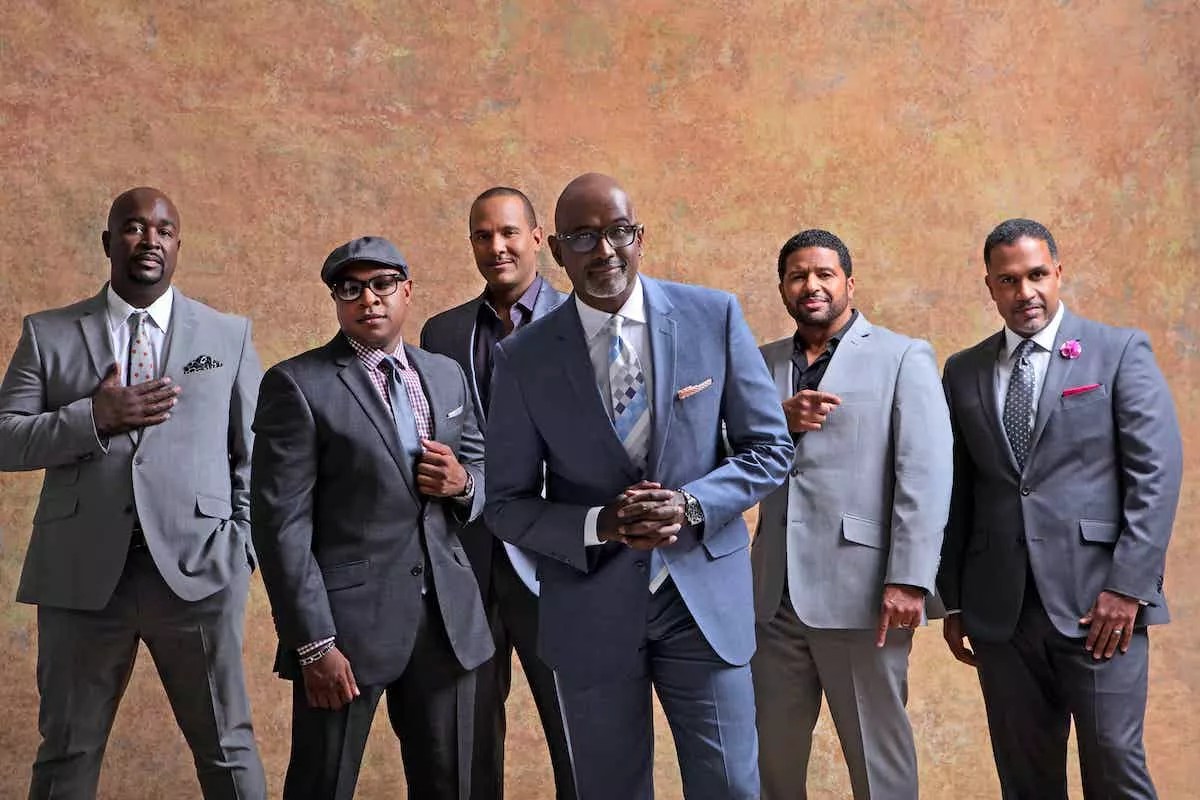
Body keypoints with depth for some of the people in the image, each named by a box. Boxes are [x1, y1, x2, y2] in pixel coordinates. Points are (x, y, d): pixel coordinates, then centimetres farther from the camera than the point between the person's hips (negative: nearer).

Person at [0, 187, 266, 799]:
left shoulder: (229, 334, 9)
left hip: (198, 571, 0)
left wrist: (244, 545, 1)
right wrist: (95, 418, -13)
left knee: (227, 749, 7)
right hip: (82, 575, 1)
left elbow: (253, 454, 11)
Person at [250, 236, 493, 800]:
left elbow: (481, 473, 19)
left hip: (448, 618, 5)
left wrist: (462, 483, -5)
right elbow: (282, 522, -11)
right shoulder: (297, 385, -7)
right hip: (348, 619, -5)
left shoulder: (446, 374, 11)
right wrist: (313, 643, -16)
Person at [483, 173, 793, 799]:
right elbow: (505, 504, -1)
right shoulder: (523, 358, -5)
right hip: (591, 610, 0)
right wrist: (601, 526, -18)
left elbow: (769, 448, 2)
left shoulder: (713, 316, -4)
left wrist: (691, 506, -16)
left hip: (705, 596, 0)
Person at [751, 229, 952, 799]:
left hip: (861, 590, -4)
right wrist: (781, 421, -12)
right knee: (772, 754, 12)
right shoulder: (763, 363, 14)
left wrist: (909, 580, -17)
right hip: (775, 591, 4)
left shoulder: (903, 358, 1)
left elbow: (926, 474, -8)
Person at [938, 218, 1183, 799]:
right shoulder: (964, 372, 12)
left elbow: (1157, 471, -4)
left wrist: (1128, 586, -11)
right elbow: (956, 491, 12)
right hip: (998, 609, 3)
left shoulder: (1120, 351, 3)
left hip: (1096, 601, -3)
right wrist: (953, 600, 9)